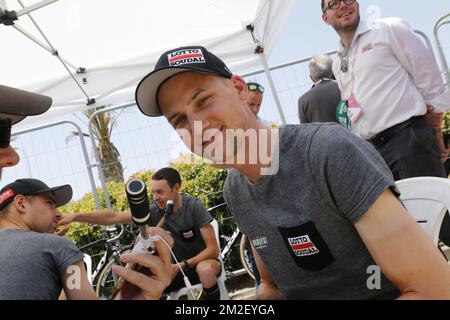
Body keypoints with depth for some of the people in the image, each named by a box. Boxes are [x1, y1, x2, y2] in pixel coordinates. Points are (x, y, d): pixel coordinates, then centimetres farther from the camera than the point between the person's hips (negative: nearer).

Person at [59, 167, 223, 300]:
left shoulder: (194, 206, -22)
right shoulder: (154, 211, -12)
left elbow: (213, 249, -21)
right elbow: (113, 217, -16)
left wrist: (183, 265, -29)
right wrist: (75, 216, -25)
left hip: (203, 261, -3)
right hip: (177, 268, 4)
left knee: (205, 269, -40)